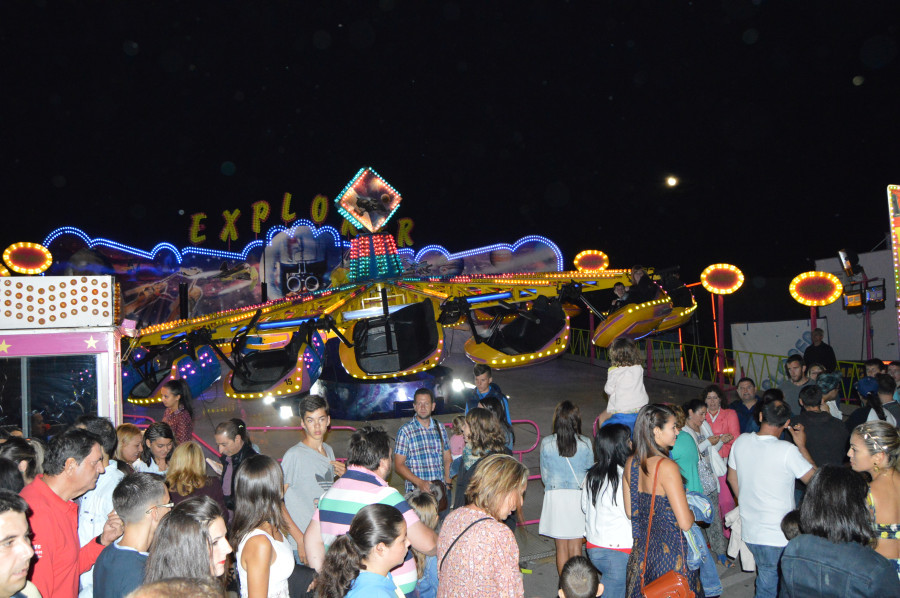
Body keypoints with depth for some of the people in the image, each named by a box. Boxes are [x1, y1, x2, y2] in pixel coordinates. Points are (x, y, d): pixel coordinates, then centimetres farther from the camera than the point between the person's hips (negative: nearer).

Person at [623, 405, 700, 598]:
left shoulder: (630, 463, -1)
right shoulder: (667, 466, -23)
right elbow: (685, 523, -21)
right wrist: (692, 511, -1)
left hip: (641, 548, 7)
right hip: (669, 550, -7)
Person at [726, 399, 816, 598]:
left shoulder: (741, 442, -3)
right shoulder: (787, 450, -20)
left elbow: (732, 477, 10)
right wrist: (801, 445, 1)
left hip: (750, 531, 5)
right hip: (778, 536, -5)